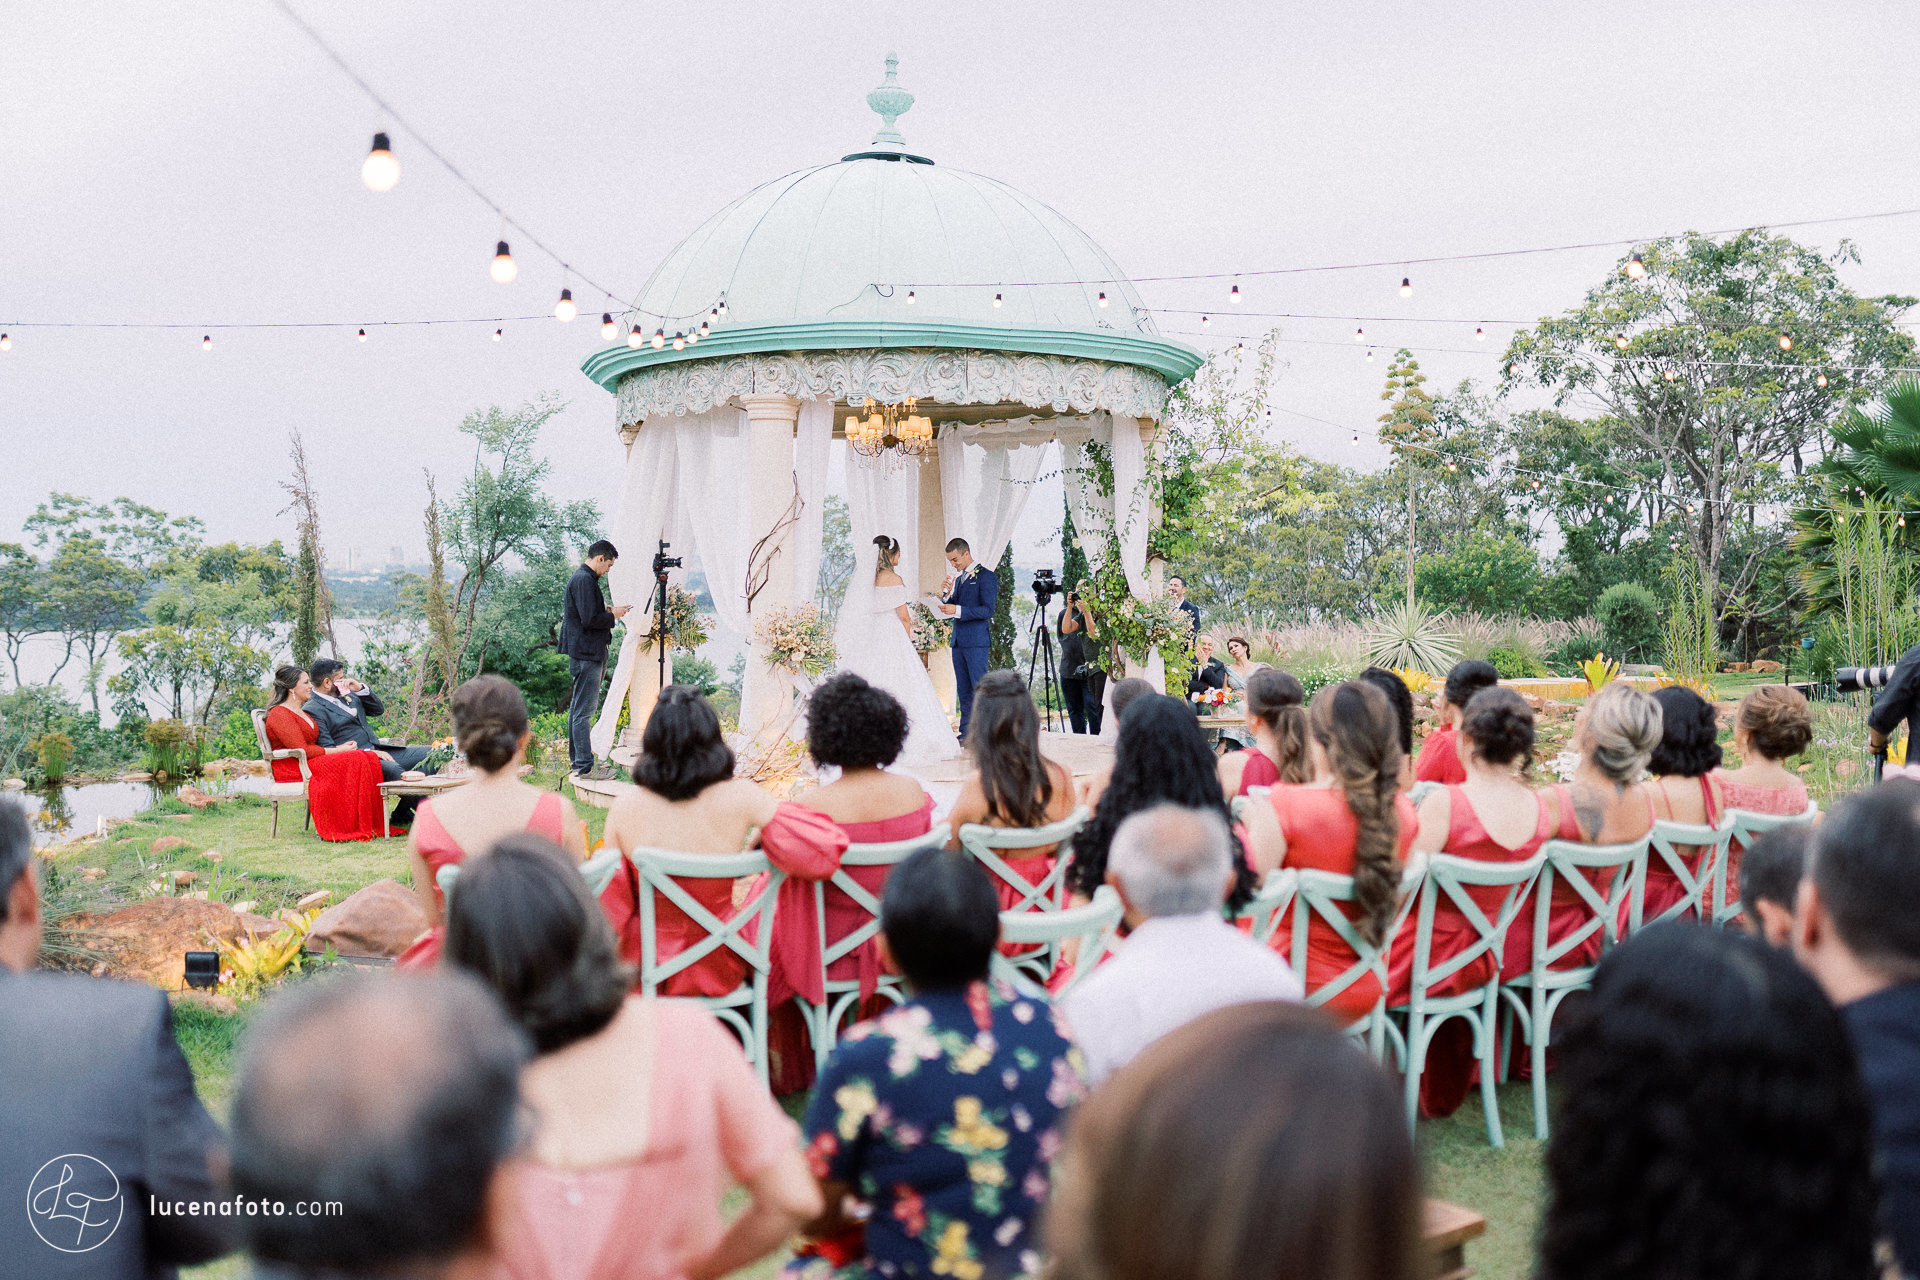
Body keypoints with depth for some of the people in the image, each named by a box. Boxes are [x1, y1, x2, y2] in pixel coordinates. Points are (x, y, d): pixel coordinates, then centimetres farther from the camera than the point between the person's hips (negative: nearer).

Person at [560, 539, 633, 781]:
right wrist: (613, 616, -8)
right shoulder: (584, 580, -16)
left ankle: (577, 759, 25)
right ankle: (585, 766, -6)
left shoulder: (582, 578, 17)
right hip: (586, 654, -11)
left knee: (578, 707, 16)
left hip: (584, 654, 11)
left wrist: (608, 611, 12)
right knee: (584, 710, -8)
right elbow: (589, 619, -22)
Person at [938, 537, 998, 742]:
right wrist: (947, 593, -2)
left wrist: (957, 610, -21)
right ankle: (966, 733, 13)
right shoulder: (958, 578, 17)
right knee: (963, 690, 9)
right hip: (958, 640, 8)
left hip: (976, 640, -8)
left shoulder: (985, 576, -7)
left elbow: (987, 610, -14)